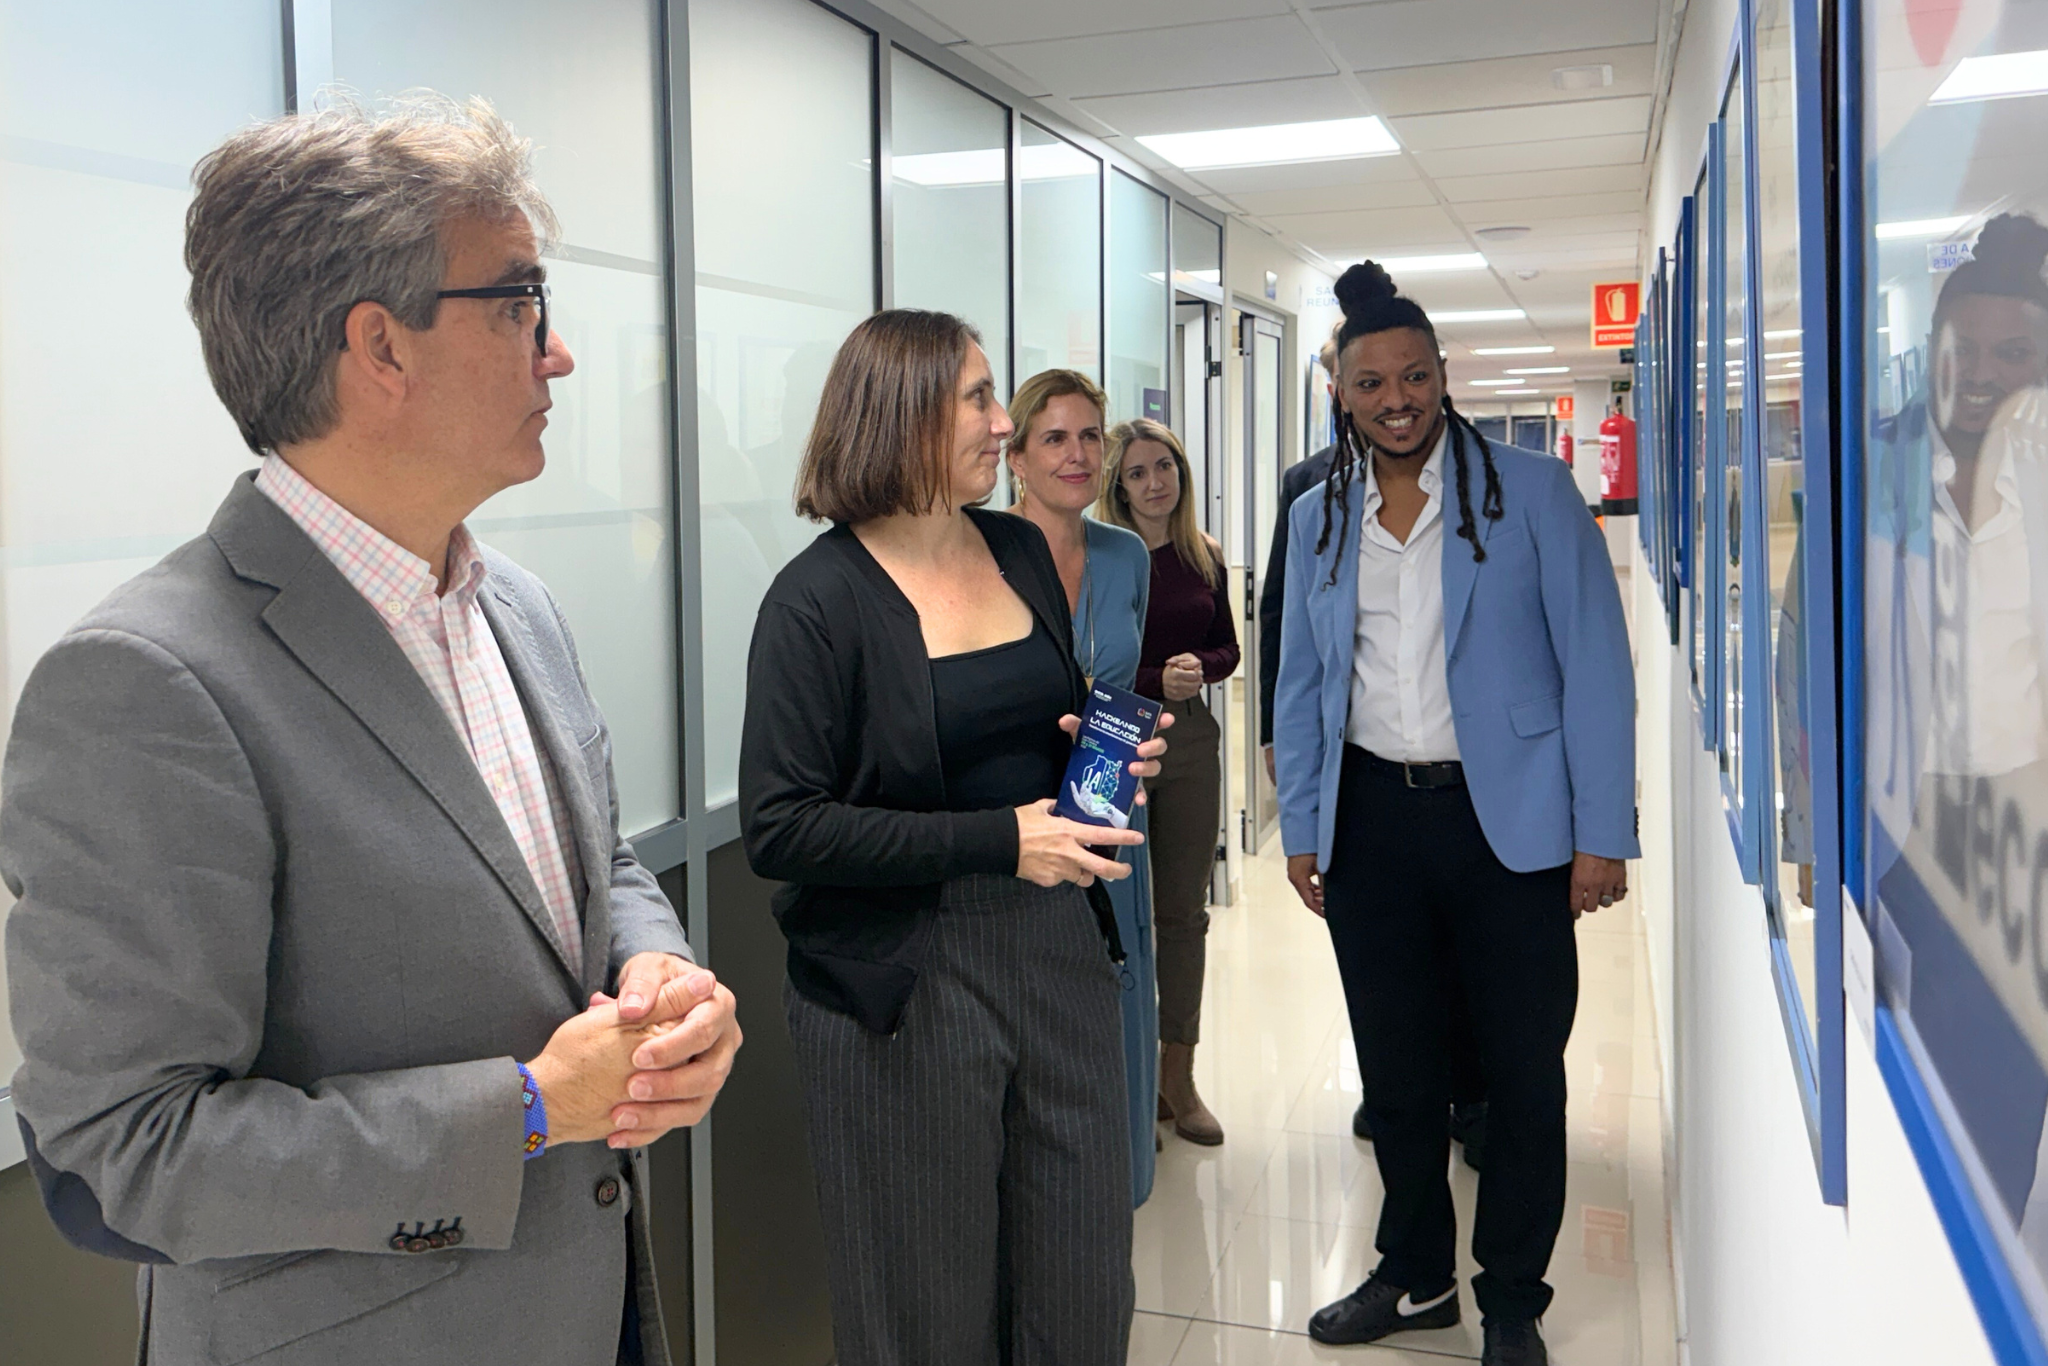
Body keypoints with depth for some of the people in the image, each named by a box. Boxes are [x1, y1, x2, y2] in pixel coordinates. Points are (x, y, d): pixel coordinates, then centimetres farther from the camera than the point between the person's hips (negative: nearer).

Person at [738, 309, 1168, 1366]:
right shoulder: (820, 597, -12)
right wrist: (997, 840, -21)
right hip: (905, 987, -5)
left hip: (1058, 947, 6)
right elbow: (778, 829, -18)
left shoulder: (1020, 549, 7)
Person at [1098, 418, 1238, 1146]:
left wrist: (1199, 667, -9)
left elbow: (1227, 646, 12)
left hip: (1191, 741, 5)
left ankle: (1178, 1071, 22)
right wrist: (1156, 680, -19)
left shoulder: (1204, 556, 7)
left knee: (1184, 912, 10)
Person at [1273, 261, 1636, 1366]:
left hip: (1508, 820, -3)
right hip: (1373, 820, 3)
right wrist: (1300, 830, 7)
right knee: (1396, 1070, 13)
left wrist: (1601, 834, -10)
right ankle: (1416, 1276, 32)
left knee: (1523, 1072, 6)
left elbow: (1594, 666, -5)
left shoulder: (1533, 493, -3)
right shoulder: (1318, 519, 8)